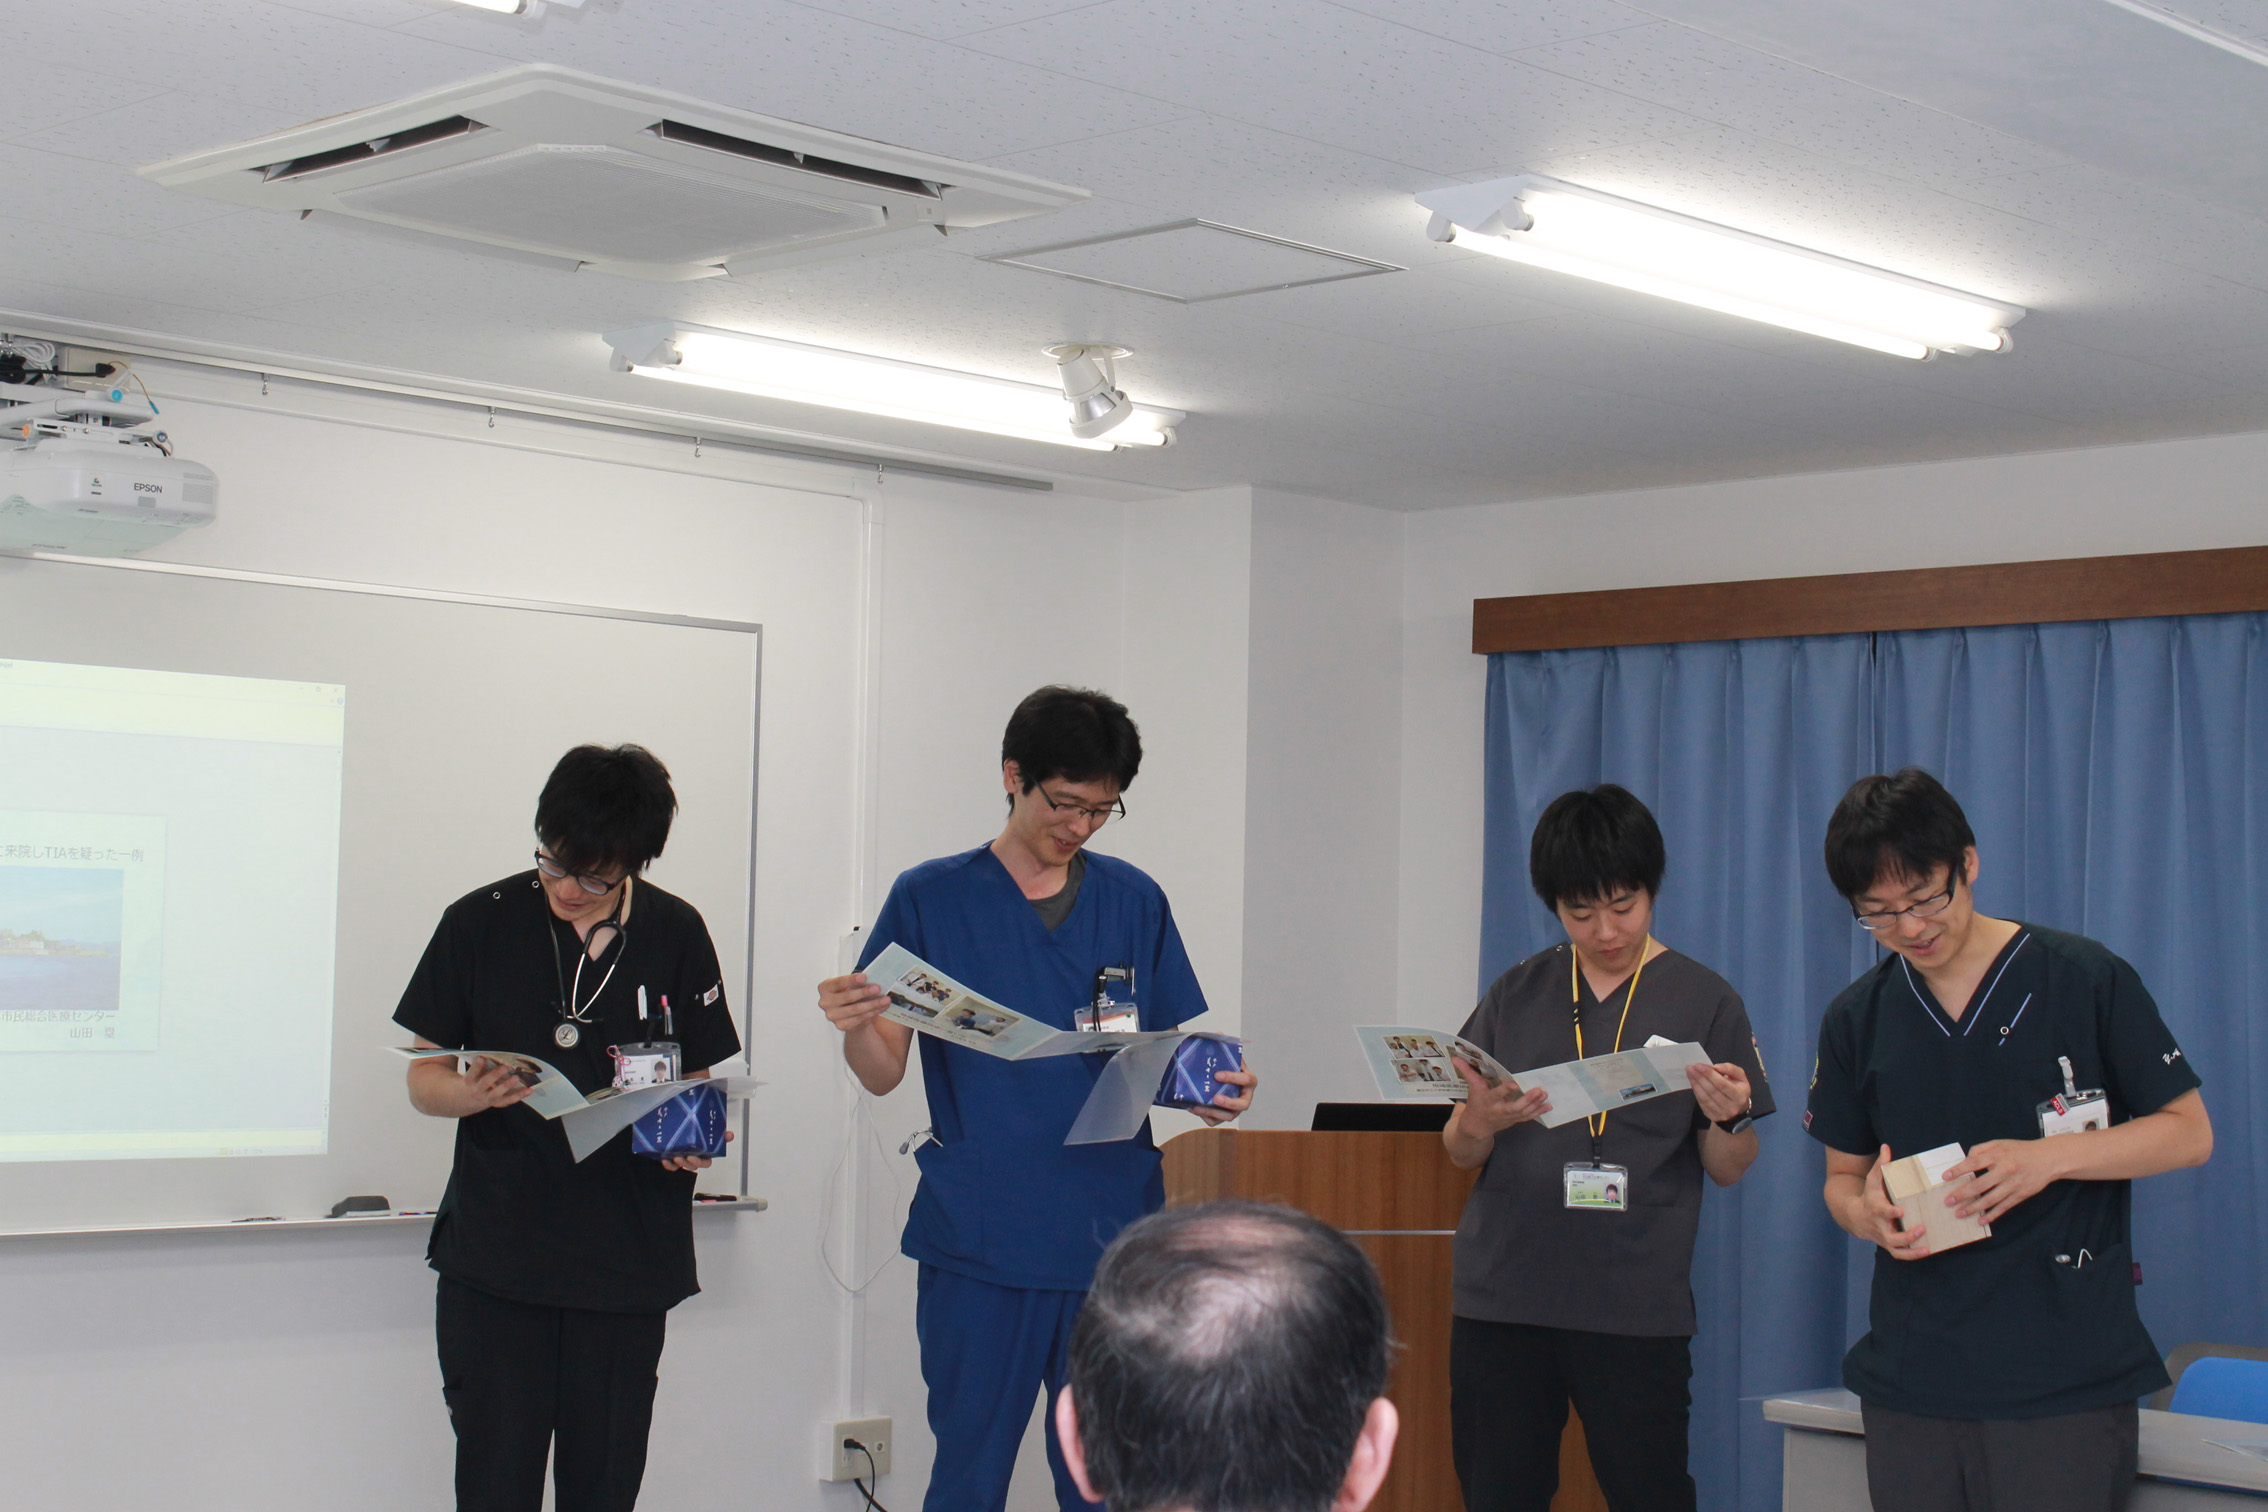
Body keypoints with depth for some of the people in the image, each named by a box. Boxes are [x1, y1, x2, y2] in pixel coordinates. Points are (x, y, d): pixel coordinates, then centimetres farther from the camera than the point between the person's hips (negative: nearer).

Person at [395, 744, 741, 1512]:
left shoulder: (676, 935, 6)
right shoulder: (480, 923, 2)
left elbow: (702, 1076, 13)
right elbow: (422, 1079, 5)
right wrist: (472, 1092, -18)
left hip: (628, 1258, 1)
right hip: (495, 1253, -1)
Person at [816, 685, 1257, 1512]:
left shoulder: (1134, 902, 11)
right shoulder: (931, 898, 3)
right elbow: (883, 1072, 2)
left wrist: (1211, 1093, -8)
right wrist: (854, 1028, -20)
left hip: (1112, 1237, 2)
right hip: (979, 1246, -2)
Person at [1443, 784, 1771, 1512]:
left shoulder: (1702, 1001, 3)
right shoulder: (1517, 995, 9)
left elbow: (1727, 1171, 6)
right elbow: (1459, 1152, 11)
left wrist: (1728, 1119, -16)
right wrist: (1480, 1121, -12)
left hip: (1637, 1308, -2)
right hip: (1502, 1295, 2)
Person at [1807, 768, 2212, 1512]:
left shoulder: (2086, 981, -3)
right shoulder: (1857, 1018, 9)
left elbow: (2189, 1132, 1)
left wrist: (2048, 1157, -14)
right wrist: (1868, 1214, -8)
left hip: (2063, 1377, -3)